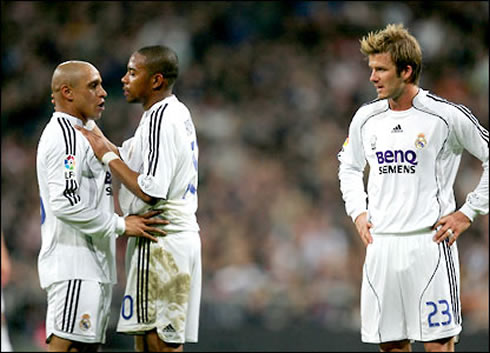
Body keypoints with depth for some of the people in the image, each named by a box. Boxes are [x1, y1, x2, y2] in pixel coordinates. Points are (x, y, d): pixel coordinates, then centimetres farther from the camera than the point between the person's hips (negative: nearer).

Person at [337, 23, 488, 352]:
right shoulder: (366, 117, 9)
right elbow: (349, 166, 27)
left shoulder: (447, 115, -7)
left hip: (430, 242, -5)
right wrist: (358, 212, 13)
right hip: (380, 245, 5)